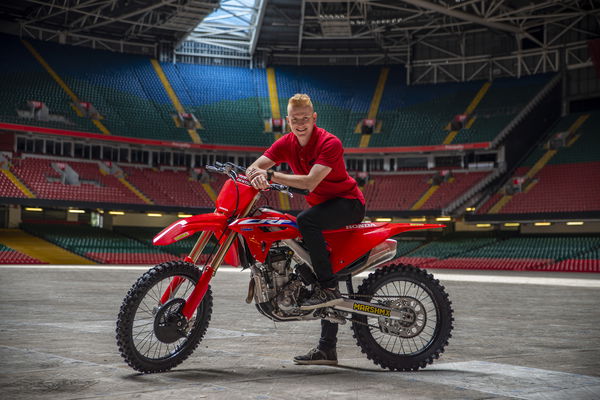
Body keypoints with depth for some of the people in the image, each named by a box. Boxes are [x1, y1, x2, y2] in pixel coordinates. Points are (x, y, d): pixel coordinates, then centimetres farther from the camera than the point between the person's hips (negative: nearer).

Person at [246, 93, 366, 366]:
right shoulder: (286, 143, 0)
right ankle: (327, 349, 14)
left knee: (305, 220, -36)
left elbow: (309, 182, -30)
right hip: (322, 207, 7)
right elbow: (255, 166, -8)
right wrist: (256, 175, -32)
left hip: (348, 203, -7)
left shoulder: (330, 143, -20)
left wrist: (270, 174, -33)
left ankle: (328, 287, -27)